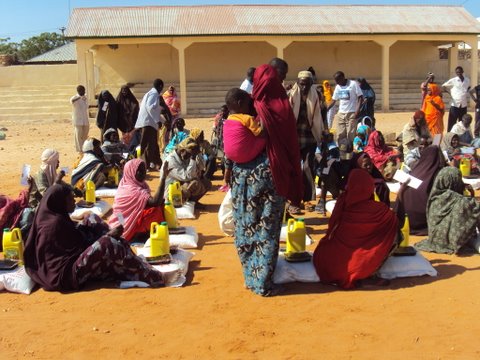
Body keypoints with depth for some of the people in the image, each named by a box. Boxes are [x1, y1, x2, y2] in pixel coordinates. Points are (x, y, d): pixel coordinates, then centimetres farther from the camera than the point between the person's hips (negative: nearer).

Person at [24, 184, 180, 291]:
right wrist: (109, 236, -6)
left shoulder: (51, 217, 10)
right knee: (108, 245, -29)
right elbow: (80, 246, -13)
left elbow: (77, 235, 12)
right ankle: (158, 278, -25)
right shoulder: (57, 222, -17)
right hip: (67, 275, -11)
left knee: (93, 222, 10)